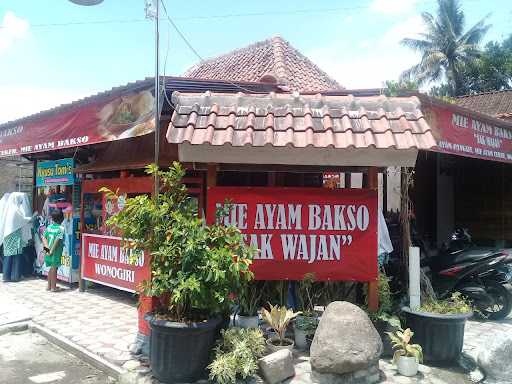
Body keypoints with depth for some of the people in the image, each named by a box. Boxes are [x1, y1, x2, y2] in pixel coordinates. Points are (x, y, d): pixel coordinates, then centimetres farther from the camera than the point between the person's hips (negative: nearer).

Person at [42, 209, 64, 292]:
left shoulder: (49, 227, 6)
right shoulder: (61, 228, -12)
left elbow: (44, 238, 2)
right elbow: (57, 241, -20)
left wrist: (47, 247, -4)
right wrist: (51, 251, -16)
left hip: (48, 251, 6)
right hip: (56, 252, -6)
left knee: (51, 268, 18)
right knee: (54, 269, 4)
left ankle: (49, 286, 27)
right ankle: (53, 287, 10)